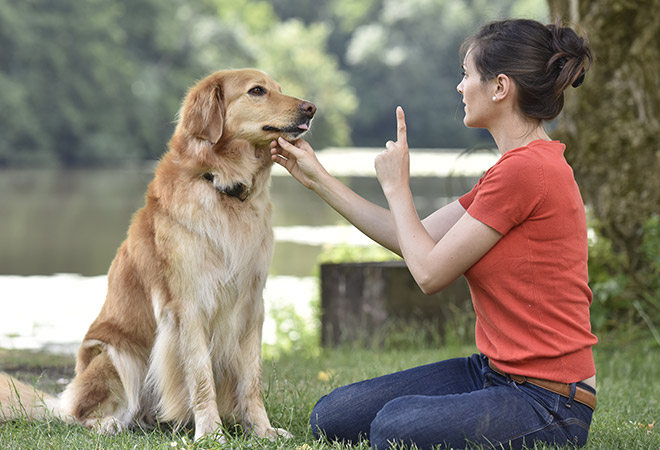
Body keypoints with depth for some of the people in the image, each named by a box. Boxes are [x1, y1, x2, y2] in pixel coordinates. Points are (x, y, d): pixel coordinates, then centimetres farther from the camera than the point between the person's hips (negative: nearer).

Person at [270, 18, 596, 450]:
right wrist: (318, 178, 19)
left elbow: (430, 272, -15)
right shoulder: (517, 167, 13)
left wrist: (396, 186, 0)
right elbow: (414, 241, 16)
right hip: (494, 369, 9)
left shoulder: (526, 170, -20)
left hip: (548, 402, -9)